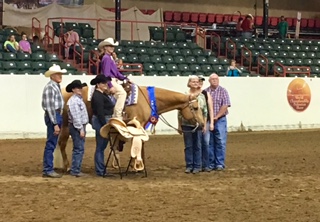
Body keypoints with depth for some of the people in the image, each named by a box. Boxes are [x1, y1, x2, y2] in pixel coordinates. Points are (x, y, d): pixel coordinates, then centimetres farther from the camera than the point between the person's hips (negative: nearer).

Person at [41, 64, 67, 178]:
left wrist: (58, 121, 14)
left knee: (52, 144, 13)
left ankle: (47, 169, 19)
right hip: (52, 117, -10)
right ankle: (48, 170, 0)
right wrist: (55, 124, -22)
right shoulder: (50, 87, -15)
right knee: (51, 144, -5)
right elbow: (50, 107, -20)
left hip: (57, 116, 10)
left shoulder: (56, 86, 14)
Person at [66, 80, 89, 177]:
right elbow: (75, 116, -20)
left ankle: (76, 169, 18)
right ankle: (75, 170, -7)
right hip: (76, 127, -10)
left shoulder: (79, 99, 17)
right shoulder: (73, 100, -14)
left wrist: (83, 128, 16)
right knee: (79, 149, -10)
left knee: (79, 149, 12)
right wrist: (80, 129, -20)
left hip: (81, 126, 10)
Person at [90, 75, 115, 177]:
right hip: (100, 122, -10)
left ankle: (101, 170, 21)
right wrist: (105, 125, -23)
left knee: (102, 146, 14)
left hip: (103, 122, 10)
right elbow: (100, 113, -22)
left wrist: (107, 124, 18)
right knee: (100, 147, -4)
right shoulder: (97, 96, -16)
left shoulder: (102, 95, 15)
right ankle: (100, 171, 1)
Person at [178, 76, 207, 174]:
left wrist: (204, 125, 2)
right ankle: (189, 166, 14)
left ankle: (197, 166, 12)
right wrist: (179, 126, 1)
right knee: (188, 146, 5)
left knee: (197, 146, 5)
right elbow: (180, 112, 2)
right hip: (186, 125, -1)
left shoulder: (202, 96, 5)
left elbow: (205, 112, 7)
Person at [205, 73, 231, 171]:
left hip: (220, 120, -2)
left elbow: (225, 106, -7)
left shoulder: (223, 91, 1)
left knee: (220, 143, -2)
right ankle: (211, 163, 13)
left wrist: (216, 117, -14)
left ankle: (220, 164, 4)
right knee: (209, 143, 5)